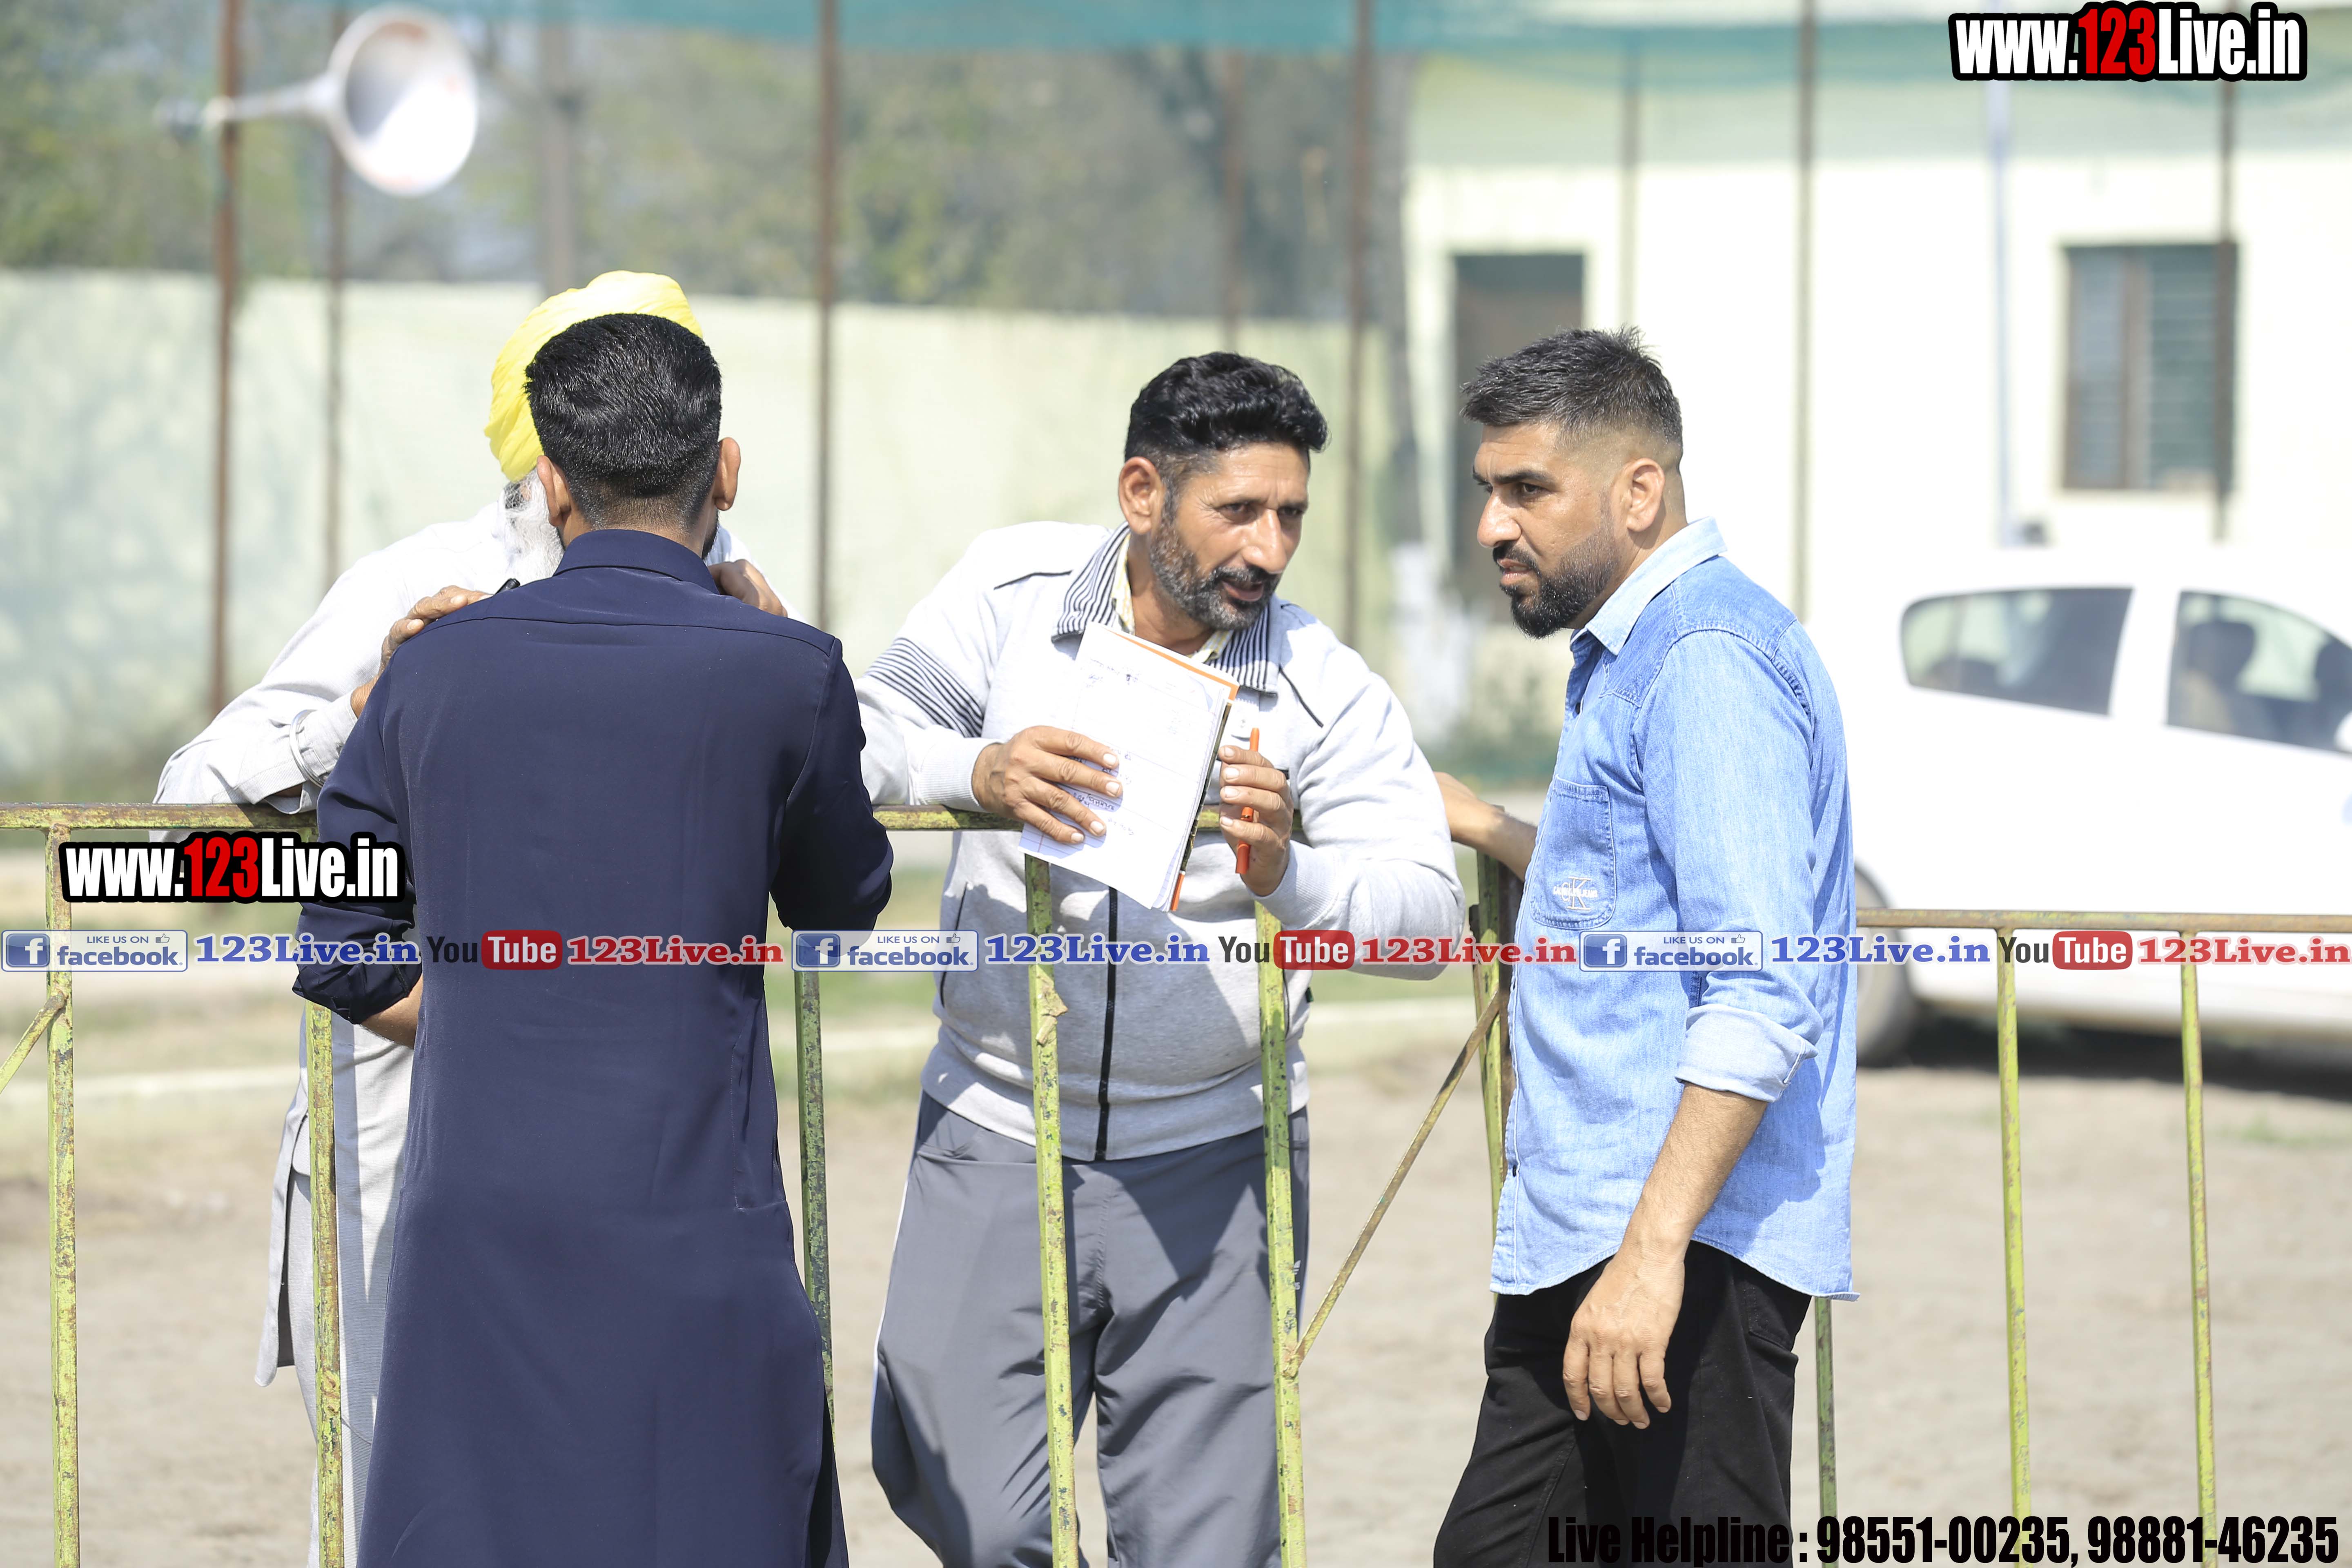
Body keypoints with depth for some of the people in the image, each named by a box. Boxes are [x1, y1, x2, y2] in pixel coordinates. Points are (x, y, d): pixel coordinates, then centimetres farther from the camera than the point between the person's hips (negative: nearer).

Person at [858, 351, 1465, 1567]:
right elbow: (870, 733, -4)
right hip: (996, 1144, 0)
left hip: (1210, 1159, 0)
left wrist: (1288, 874, -32)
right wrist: (975, 771, -25)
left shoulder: (1327, 693, -6)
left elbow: (1428, 910, -12)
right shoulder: (1015, 589, 0)